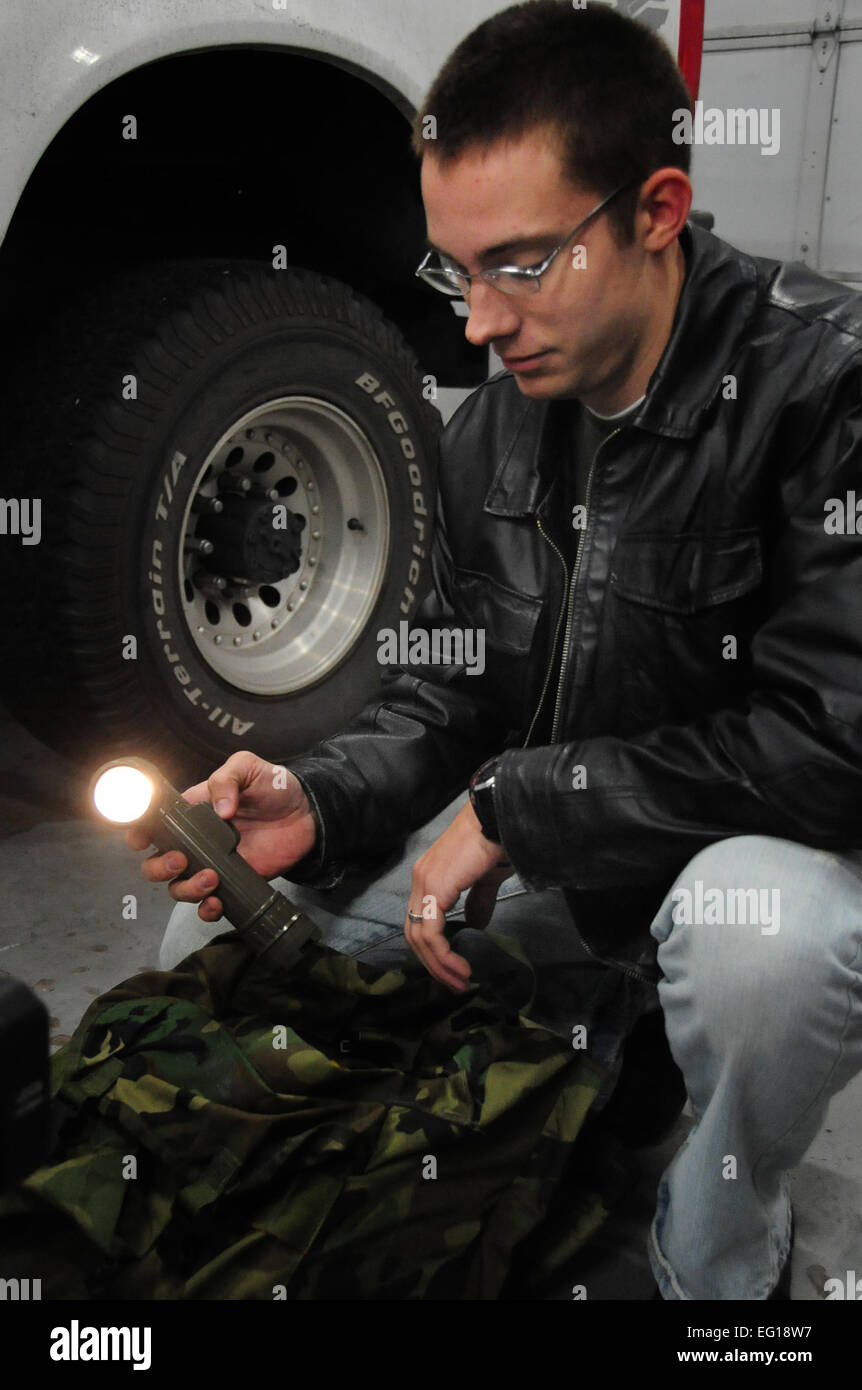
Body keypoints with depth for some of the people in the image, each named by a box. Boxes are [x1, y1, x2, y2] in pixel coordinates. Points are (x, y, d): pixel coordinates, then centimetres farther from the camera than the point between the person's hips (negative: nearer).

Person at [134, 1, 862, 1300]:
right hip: (562, 861, 6)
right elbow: (446, 687, 6)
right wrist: (319, 805, -15)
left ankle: (720, 1265, -5)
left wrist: (515, 805, -23)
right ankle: (599, 1032, 17)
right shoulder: (492, 427, -1)